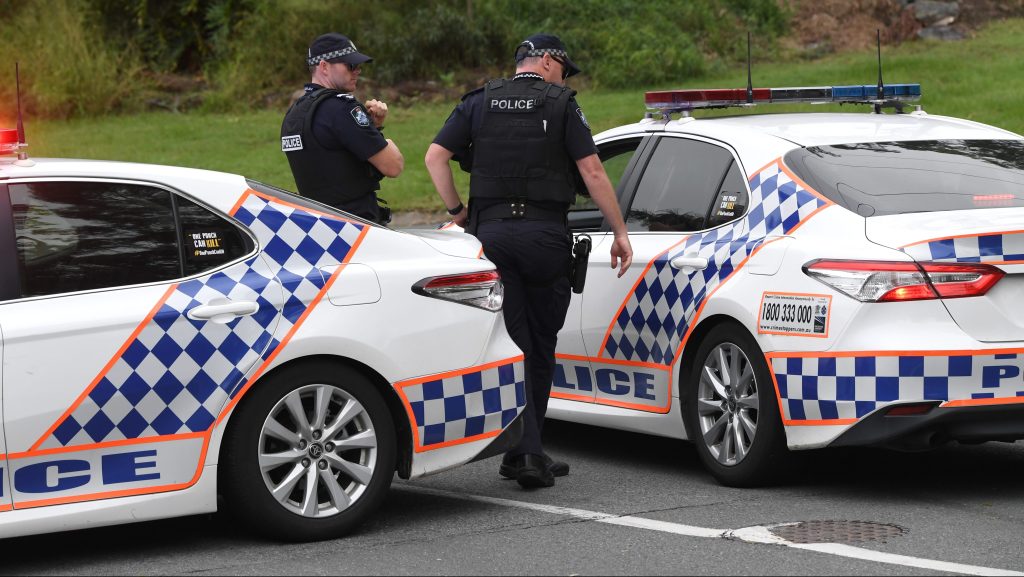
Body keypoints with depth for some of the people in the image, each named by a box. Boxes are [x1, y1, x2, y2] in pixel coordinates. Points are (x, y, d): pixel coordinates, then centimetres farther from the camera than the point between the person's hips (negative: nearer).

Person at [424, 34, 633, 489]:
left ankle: (525, 452, -8)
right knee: (541, 348, 11)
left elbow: (435, 156, 1)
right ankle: (527, 450, 14)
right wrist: (619, 232, -1)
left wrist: (457, 210, 9)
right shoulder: (561, 105, 2)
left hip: (491, 232, 2)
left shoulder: (479, 104, 10)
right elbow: (592, 171, -5)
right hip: (545, 235, -2)